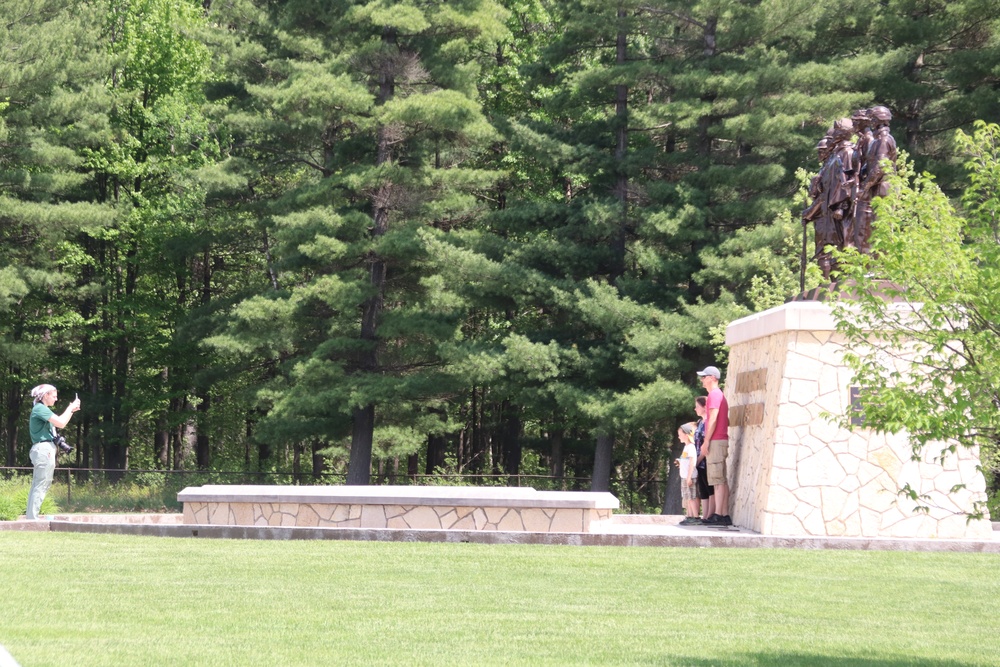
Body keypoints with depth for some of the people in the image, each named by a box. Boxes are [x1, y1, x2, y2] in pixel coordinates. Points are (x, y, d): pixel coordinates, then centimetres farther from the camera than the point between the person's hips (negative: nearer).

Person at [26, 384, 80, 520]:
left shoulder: (42, 409, 20)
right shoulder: (40, 408, -12)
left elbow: (58, 422, 25)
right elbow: (61, 423, -19)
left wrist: (71, 410, 16)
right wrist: (70, 408, -7)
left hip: (44, 450, 11)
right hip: (44, 449, -11)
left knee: (37, 486, 10)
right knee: (40, 487, -12)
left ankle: (31, 518, 10)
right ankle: (32, 519, -15)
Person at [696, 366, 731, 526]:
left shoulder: (714, 394, -8)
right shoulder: (719, 395, 23)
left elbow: (713, 419, -17)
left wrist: (706, 442, -18)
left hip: (715, 441, -10)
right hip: (721, 441, 10)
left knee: (719, 480, -13)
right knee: (722, 480, 6)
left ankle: (718, 515, -18)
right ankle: (724, 515, 5)